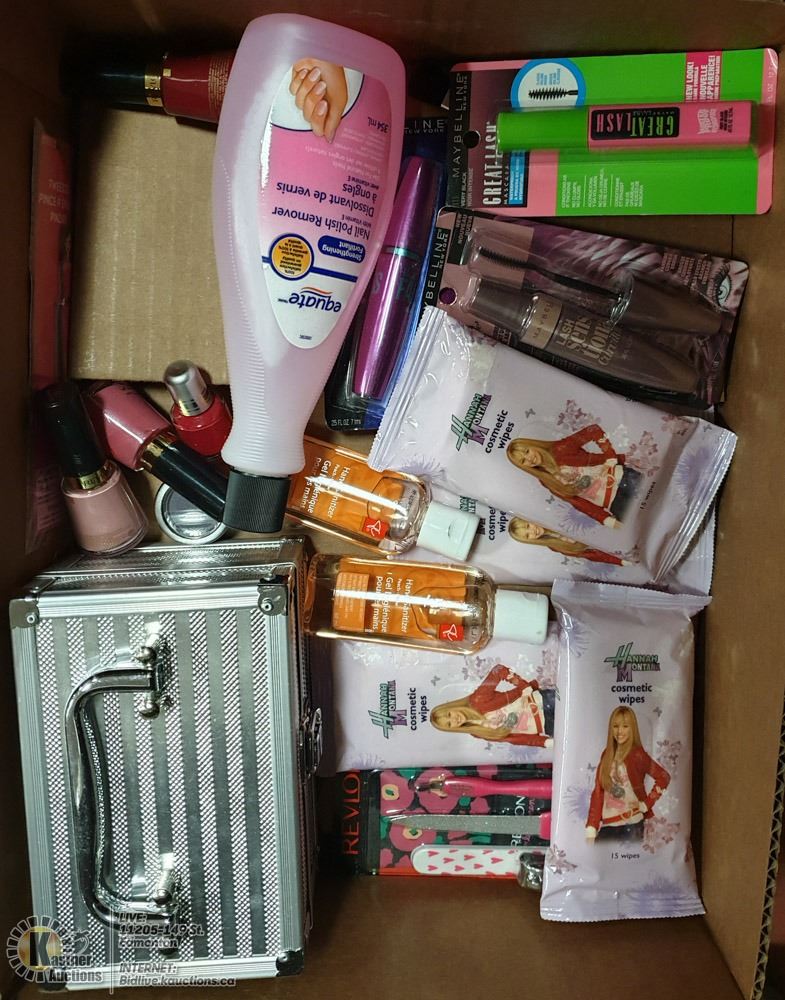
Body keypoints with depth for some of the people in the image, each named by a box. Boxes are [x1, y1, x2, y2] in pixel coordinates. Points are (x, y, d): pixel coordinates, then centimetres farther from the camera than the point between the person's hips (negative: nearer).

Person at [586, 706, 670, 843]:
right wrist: (591, 828, 1)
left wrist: (646, 804, -7)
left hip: (630, 825, -5)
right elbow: (598, 792, 6)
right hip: (607, 825, 5)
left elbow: (663, 777, -6)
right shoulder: (607, 755, 8)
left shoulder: (637, 755, -7)